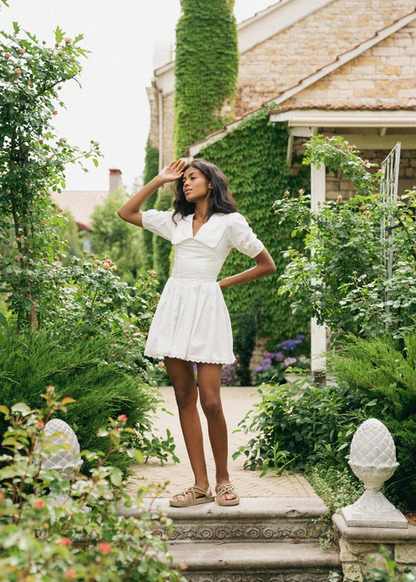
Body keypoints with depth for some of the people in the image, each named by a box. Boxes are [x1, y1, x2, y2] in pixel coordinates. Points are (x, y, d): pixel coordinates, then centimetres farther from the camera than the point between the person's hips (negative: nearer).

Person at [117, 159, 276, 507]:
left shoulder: (230, 222, 4)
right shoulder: (176, 221, 18)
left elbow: (267, 265, 7)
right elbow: (126, 212, 22)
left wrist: (225, 283, 7)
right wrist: (159, 181, 17)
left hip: (206, 308, -5)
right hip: (174, 306, 5)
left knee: (210, 402, -10)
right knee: (185, 398, 1)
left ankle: (223, 479, 8)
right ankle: (201, 485, 5)